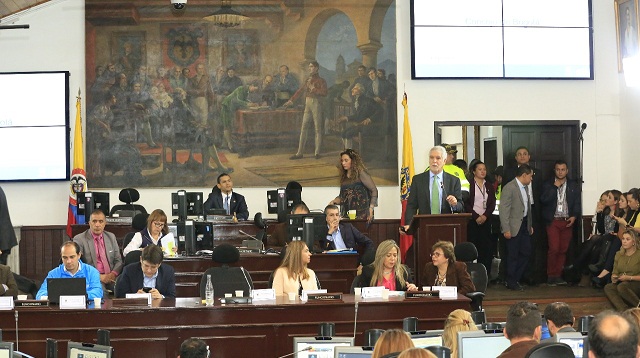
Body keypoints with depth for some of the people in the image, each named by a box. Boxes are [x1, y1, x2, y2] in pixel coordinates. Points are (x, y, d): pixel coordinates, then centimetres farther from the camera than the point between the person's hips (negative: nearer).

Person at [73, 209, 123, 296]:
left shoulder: (111, 237, 18)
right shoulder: (79, 239, 3)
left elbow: (118, 260, 18)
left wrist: (113, 273, -5)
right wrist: (98, 276, -13)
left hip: (111, 277, 4)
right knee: (102, 293, -37)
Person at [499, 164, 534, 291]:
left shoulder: (525, 187, 13)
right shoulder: (509, 188, -14)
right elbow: (504, 210, -17)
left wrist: (530, 225, 18)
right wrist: (506, 229, -20)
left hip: (524, 225, 8)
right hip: (514, 227, -8)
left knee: (526, 252, 9)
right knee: (513, 255, -1)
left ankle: (515, 279, 21)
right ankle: (511, 282, 10)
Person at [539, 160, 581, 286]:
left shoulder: (574, 186, 11)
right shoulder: (548, 185, 6)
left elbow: (577, 203, 7)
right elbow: (544, 200, -8)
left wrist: (574, 216, -7)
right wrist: (555, 187, -8)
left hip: (567, 222, 2)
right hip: (553, 221, -2)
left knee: (563, 250, 2)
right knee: (554, 249, -10)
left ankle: (558, 275, 10)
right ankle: (551, 276, 0)